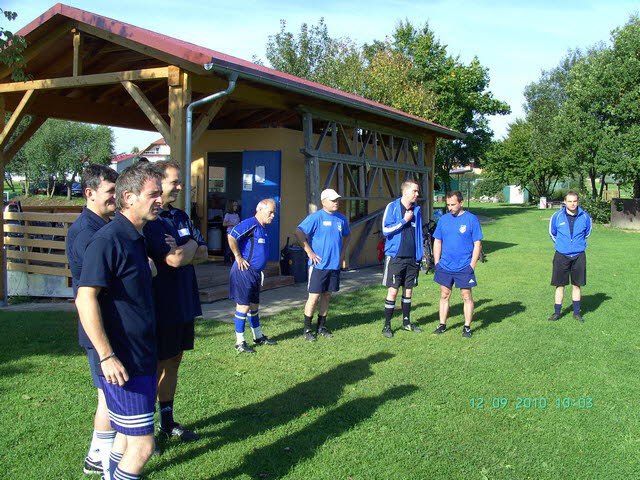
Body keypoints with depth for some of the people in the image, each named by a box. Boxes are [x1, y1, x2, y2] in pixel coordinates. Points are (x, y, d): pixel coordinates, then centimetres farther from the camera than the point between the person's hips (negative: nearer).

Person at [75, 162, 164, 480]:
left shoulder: (136, 238, 12)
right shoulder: (109, 239, -18)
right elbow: (85, 299, -23)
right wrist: (107, 356, -24)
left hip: (142, 360, 10)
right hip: (122, 364, -10)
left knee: (128, 436, 20)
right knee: (142, 445, -4)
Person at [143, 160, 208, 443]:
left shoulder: (180, 216, 11)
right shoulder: (149, 221, -18)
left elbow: (203, 253, 8)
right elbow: (175, 260, -26)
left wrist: (181, 254, -12)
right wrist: (191, 245, -5)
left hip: (184, 304, 8)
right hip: (161, 307, -8)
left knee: (173, 362, 16)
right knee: (156, 366, 3)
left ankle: (167, 422, 30)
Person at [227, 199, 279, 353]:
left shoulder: (263, 228, 14)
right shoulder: (250, 224, -16)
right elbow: (231, 236, -28)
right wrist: (238, 257, -20)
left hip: (255, 272, 10)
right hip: (244, 271, -10)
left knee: (254, 305, 19)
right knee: (243, 306, -4)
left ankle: (258, 337, 31)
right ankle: (240, 342, 5)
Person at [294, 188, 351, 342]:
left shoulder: (342, 219, 9)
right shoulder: (316, 217, -10)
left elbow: (346, 236, 27)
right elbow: (298, 233, -16)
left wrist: (342, 252, 14)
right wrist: (310, 252, -15)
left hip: (335, 265, 6)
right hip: (318, 264, -6)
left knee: (327, 296, 13)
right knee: (314, 297, -3)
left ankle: (322, 327, 25)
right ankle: (307, 330, 8)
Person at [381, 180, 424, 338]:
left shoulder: (417, 209, 8)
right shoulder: (392, 207, -6)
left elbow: (418, 233, 14)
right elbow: (386, 230, -13)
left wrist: (420, 255, 10)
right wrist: (404, 220, -13)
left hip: (412, 258, 5)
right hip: (395, 257, -5)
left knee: (408, 291, 13)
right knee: (393, 291, -4)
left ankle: (406, 322, 25)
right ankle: (387, 325, 7)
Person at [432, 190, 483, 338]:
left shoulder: (471, 219, -6)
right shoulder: (443, 219, 5)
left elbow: (478, 244, -5)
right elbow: (437, 242, 12)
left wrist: (472, 265, -10)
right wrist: (437, 262, 5)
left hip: (464, 267, -4)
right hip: (445, 266, 4)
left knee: (466, 296, 4)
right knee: (444, 295, 11)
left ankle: (467, 327, 15)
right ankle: (442, 325, 21)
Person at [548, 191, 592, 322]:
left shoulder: (585, 217, -3)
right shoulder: (557, 216, -5)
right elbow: (552, 233, 13)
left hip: (579, 256, 1)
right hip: (561, 256, -1)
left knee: (577, 285, 8)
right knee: (560, 285, 5)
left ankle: (576, 312, 20)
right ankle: (557, 312, 15)